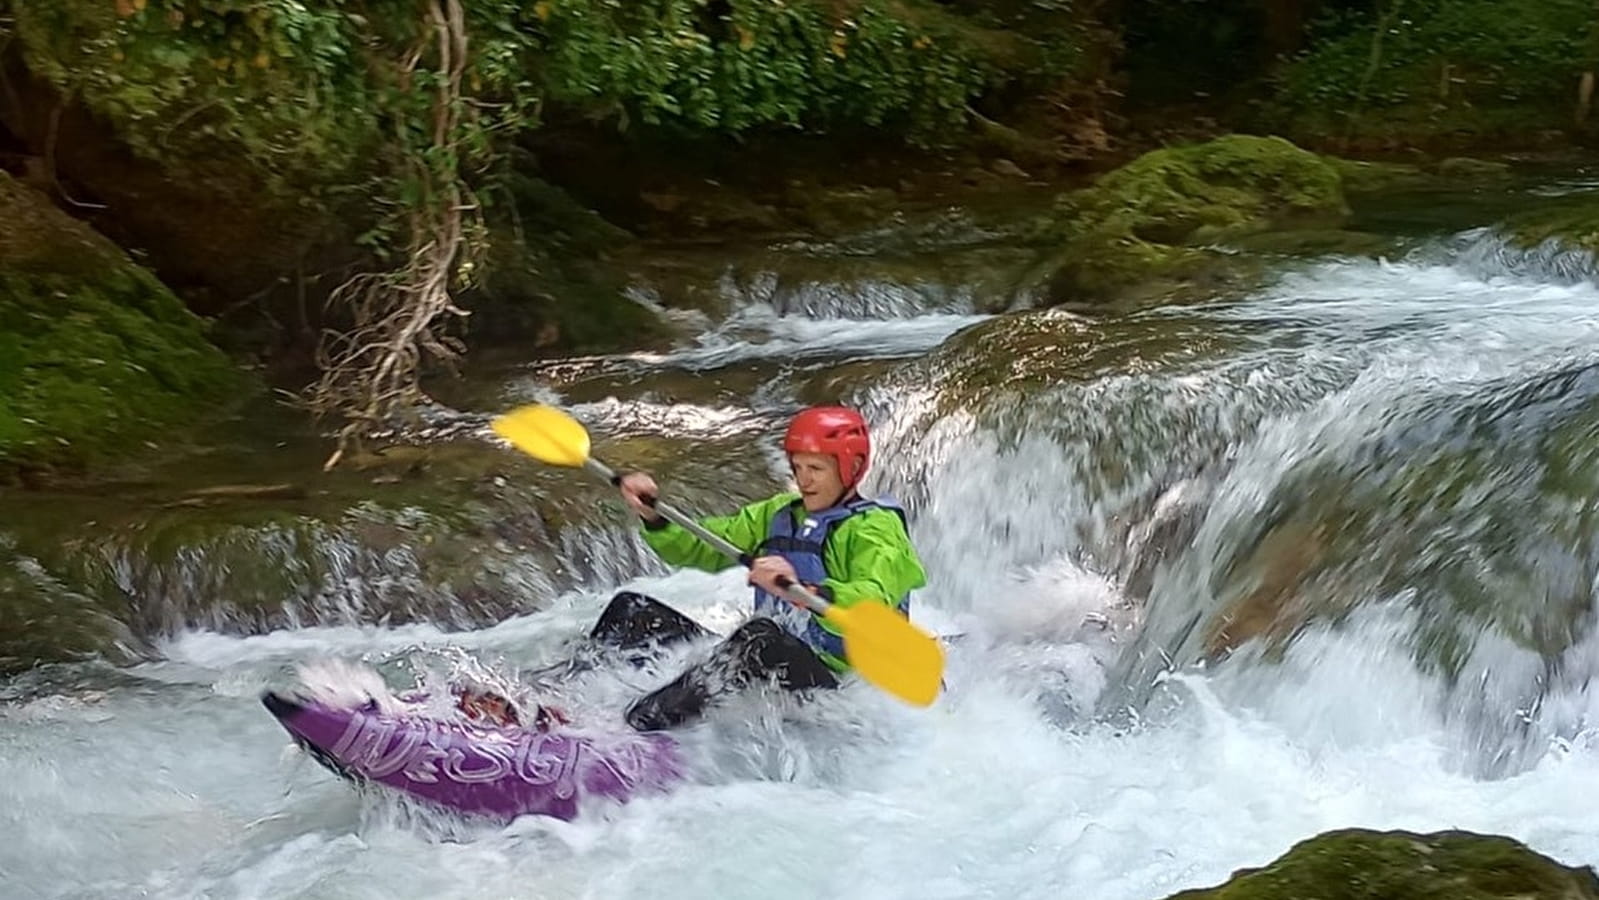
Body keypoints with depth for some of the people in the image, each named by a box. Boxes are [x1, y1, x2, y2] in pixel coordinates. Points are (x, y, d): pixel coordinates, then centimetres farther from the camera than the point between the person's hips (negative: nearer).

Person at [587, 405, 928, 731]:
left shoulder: (874, 528, -9)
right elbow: (701, 547, 12)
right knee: (633, 611, 4)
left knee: (763, 636, -40)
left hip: (829, 680, -8)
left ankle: (640, 727, -42)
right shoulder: (780, 513, 15)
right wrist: (654, 516, -6)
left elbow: (874, 605, -29)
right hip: (762, 661, 8)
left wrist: (804, 589, -46)